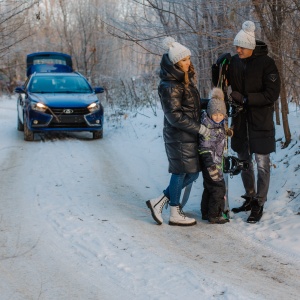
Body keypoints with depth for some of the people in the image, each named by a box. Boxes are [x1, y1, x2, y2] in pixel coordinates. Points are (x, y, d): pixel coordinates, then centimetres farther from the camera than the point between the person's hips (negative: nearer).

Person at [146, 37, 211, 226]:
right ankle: (175, 214, 14)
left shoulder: (186, 80, 12)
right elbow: (174, 116, -20)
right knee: (181, 173, 0)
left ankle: (159, 202, 18)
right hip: (179, 136, -9)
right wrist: (200, 128, -19)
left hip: (189, 135, 9)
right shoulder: (170, 86, -17)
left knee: (192, 173, 11)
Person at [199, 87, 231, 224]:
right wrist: (211, 165, -28)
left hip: (216, 161, 10)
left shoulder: (220, 125, 4)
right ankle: (214, 215, 1)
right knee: (218, 187, -6)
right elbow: (205, 149, -25)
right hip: (210, 162, -10)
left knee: (209, 187, 17)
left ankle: (206, 213, 28)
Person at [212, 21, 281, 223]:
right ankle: (250, 198, 30)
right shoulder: (234, 62, 1)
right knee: (244, 161, 15)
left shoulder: (266, 63, -13)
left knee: (262, 164, 1)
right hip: (240, 121, 5)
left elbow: (272, 94, -16)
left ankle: (259, 204, 11)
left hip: (261, 122, -5)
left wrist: (245, 98, -22)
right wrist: (219, 67, -9)